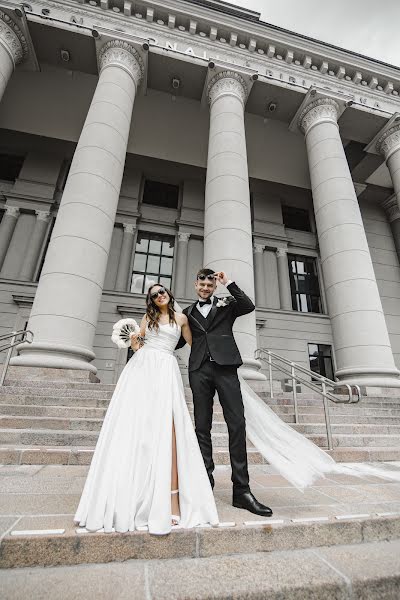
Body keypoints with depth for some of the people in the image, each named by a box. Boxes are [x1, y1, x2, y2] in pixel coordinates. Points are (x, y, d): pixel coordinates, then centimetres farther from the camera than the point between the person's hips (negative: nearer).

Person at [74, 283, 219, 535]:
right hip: (141, 367, 2)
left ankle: (171, 497, -17)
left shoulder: (181, 318, 16)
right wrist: (135, 343, -3)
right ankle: (126, 495, 5)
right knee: (133, 425, -6)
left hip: (166, 370, -1)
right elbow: (137, 342, 17)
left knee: (166, 426, -17)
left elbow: (193, 342, 25)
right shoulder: (148, 317, 18)